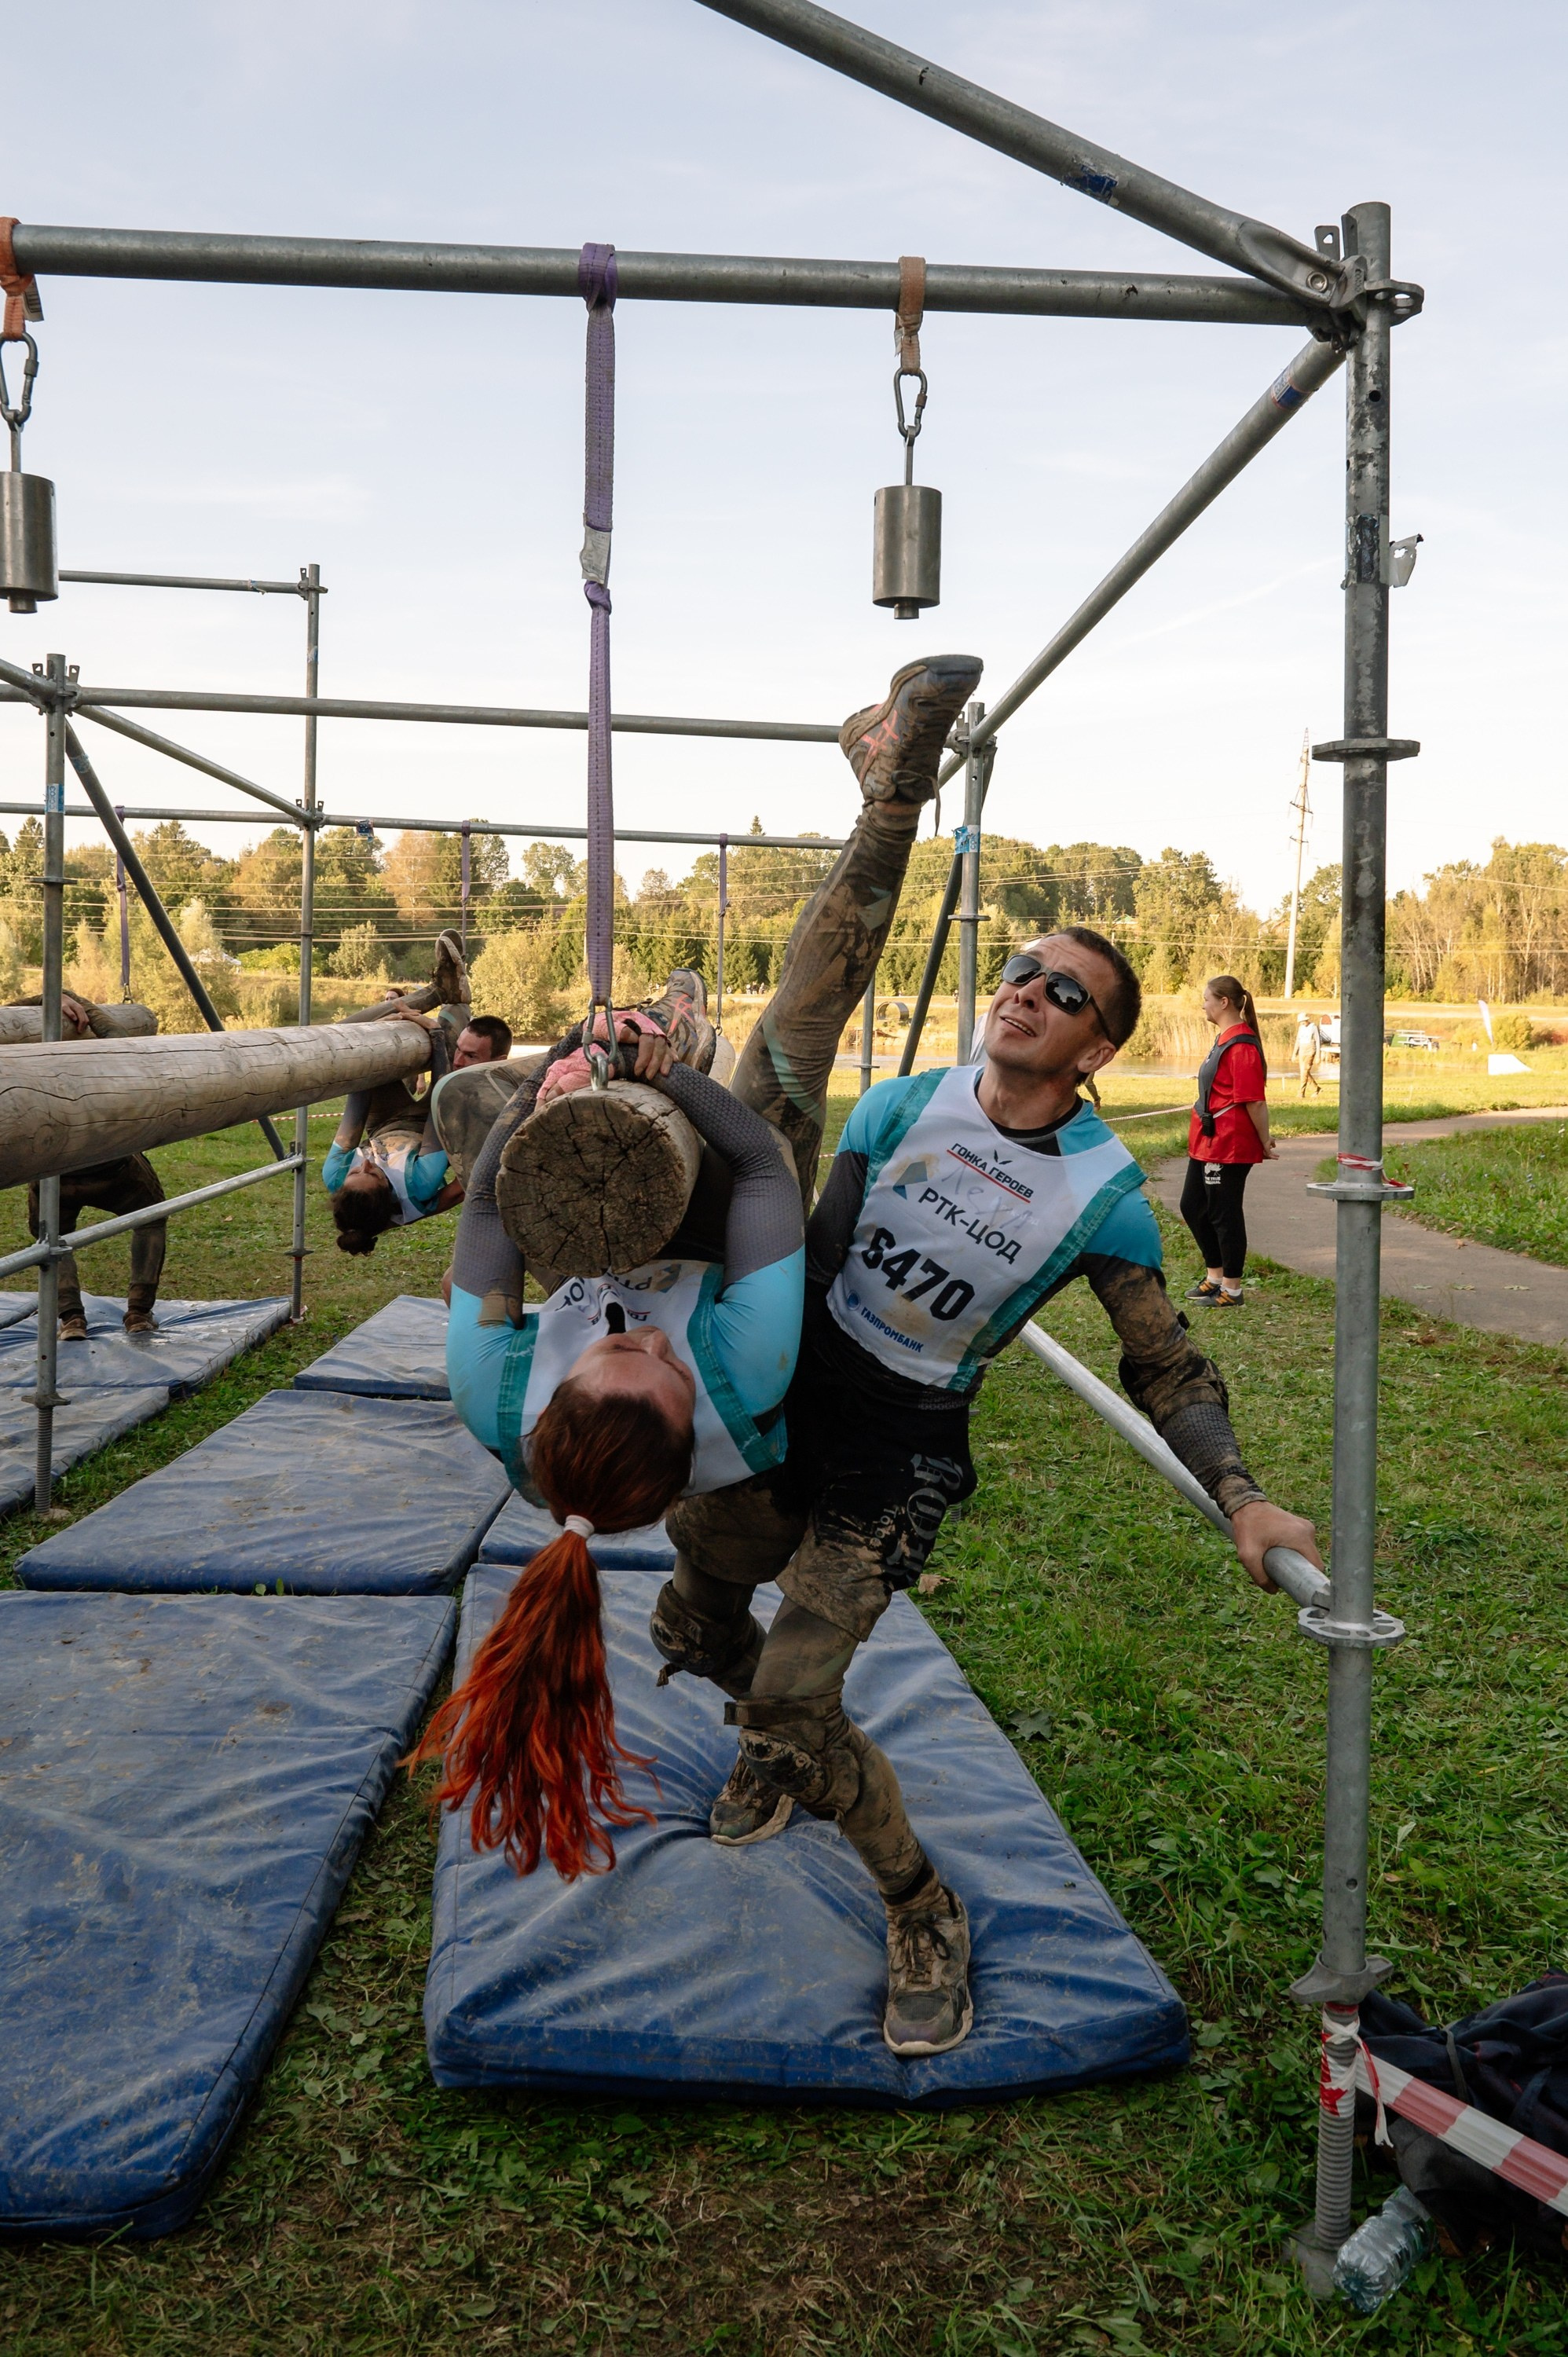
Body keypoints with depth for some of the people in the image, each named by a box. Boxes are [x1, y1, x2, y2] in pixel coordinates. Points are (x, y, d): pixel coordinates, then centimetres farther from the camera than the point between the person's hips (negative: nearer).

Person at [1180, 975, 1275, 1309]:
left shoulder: (1241, 1046, -19)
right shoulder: (1224, 1040, 14)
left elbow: (1254, 1101, -20)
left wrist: (1265, 1144, -14)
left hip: (1229, 1146, -11)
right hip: (1206, 1143, 11)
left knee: (1224, 1214, 0)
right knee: (1192, 1206, 17)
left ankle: (1232, 1290, 12)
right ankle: (1214, 1276, 31)